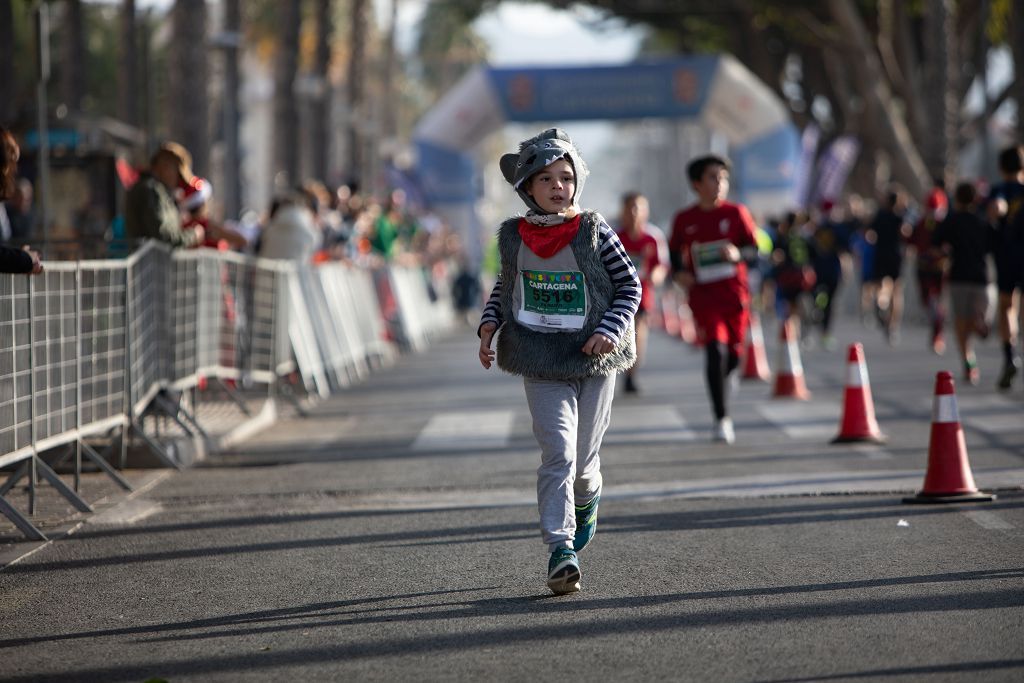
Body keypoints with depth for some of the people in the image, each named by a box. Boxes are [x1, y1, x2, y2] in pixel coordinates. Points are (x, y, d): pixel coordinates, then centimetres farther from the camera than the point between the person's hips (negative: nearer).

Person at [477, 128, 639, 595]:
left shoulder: (593, 232, -5)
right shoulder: (513, 236, 1)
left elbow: (630, 285, 0)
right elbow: (504, 286, 17)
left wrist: (611, 330, -14)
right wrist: (489, 324, 0)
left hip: (594, 360, 0)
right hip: (541, 363, 0)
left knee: (584, 458, 10)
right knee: (558, 452, -16)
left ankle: (586, 501, 46)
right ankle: (560, 549, -16)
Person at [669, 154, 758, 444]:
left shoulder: (736, 213, 2)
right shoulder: (684, 220, 3)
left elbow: (754, 247, 3)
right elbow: (675, 252, 17)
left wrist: (737, 253, -18)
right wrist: (679, 273, -3)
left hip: (736, 295, 2)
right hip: (703, 296, -2)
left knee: (733, 353, 9)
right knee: (715, 351, -15)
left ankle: (718, 383, 45)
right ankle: (722, 419, -12)